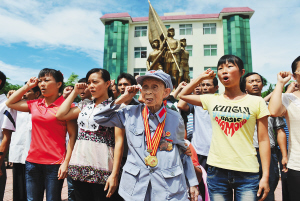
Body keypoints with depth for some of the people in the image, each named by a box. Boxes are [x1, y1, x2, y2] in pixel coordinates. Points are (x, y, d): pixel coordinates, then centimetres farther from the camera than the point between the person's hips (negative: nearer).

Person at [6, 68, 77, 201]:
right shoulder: (35, 104, 7)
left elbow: (72, 135, -10)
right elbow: (10, 103, 20)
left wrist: (66, 163, -14)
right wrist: (27, 86, 11)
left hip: (55, 164, -5)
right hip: (32, 161, 5)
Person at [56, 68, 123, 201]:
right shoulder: (85, 107, 13)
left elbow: (119, 141, -12)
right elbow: (60, 115, 4)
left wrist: (114, 174, -17)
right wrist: (75, 92, 9)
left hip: (101, 170, -5)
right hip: (79, 167, 6)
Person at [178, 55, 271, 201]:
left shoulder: (256, 102, 0)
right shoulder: (211, 100, 5)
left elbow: (263, 140, 0)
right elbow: (183, 95, 14)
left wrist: (265, 176, -3)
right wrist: (202, 77, 11)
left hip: (247, 172, -1)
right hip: (216, 170, 2)